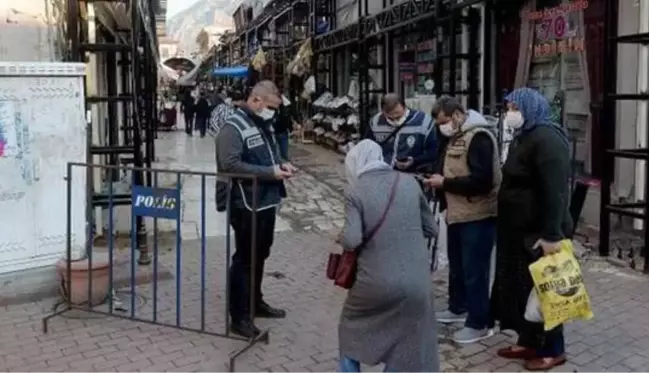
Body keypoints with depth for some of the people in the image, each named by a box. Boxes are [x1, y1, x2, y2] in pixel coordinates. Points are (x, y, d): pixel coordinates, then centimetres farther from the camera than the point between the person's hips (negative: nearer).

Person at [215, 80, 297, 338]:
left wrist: (281, 164, 4)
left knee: (260, 256, 20)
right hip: (246, 205, -9)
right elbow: (230, 165, -26)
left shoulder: (263, 125, 13)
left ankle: (256, 302, 36)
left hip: (266, 202, 9)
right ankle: (239, 316, 10)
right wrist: (270, 173, -25)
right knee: (244, 259, 0)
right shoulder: (233, 128, -15)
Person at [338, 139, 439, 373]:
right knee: (411, 348, 18)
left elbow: (351, 241, -16)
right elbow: (431, 229, 11)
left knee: (351, 328, 27)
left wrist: (340, 237, 6)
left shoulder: (356, 191, -6)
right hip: (415, 282, 2)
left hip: (376, 282, -2)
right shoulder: (410, 183, 3)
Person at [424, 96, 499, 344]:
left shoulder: (479, 137, -19)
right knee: (457, 266, 21)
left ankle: (479, 324, 10)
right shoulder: (455, 137, 11)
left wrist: (445, 183, -20)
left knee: (474, 270, -2)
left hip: (478, 216, -10)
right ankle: (458, 308, 37)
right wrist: (438, 180, 1)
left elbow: (481, 180, -26)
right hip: (458, 213, 10)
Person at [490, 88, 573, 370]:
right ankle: (528, 341, 29)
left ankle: (553, 350, 18)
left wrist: (552, 235, -27)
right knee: (520, 287, 15)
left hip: (540, 233, -9)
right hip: (520, 230, 9)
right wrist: (508, 227, 19)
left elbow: (556, 191, -24)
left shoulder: (546, 139, -18)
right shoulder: (523, 137, 13)